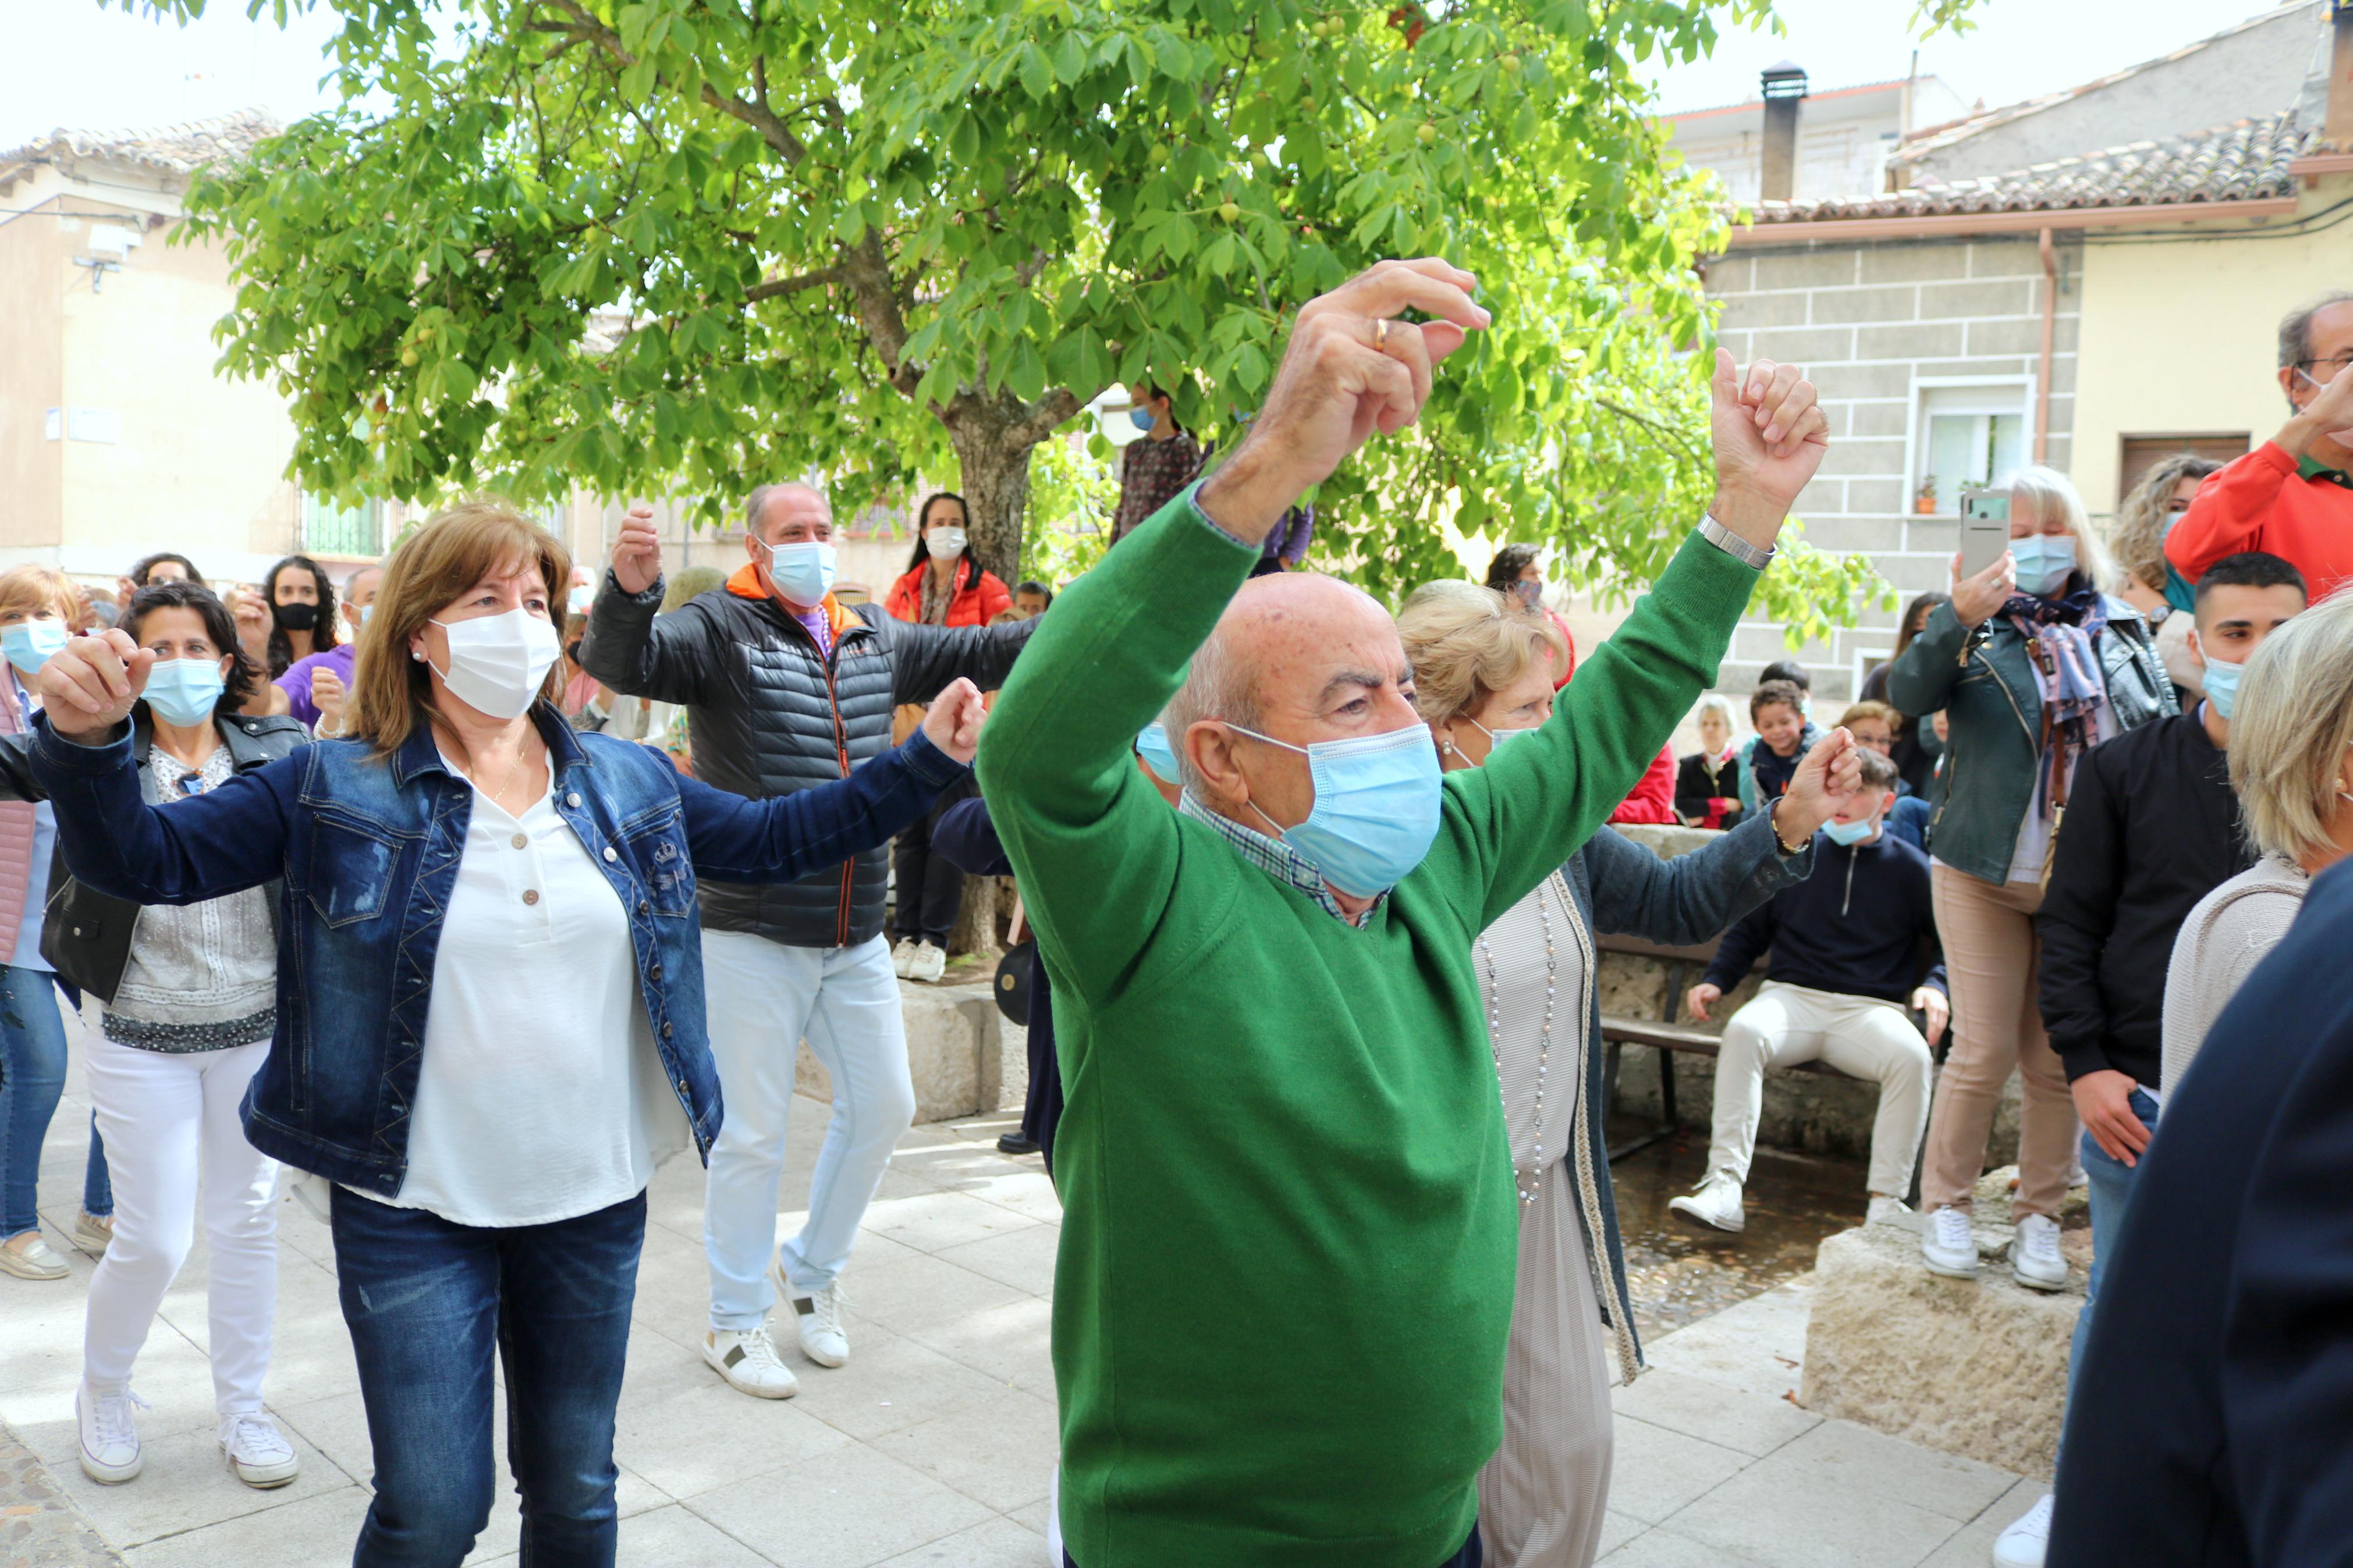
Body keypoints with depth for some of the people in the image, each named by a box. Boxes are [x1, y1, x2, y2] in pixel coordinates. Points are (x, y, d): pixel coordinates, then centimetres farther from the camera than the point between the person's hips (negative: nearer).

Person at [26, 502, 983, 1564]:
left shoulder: (628, 784, 4)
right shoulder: (338, 789, -5)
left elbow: (778, 838, 10)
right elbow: (146, 859, -6)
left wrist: (927, 759, 4)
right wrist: (85, 743, -25)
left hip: (594, 1200, 3)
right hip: (416, 1209, -3)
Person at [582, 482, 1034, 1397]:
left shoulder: (875, 637, 11)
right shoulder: (718, 627, -6)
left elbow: (984, 653, 17)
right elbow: (623, 662, -22)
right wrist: (630, 588, -43)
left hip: (856, 937, 6)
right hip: (752, 935, -6)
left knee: (884, 1105, 15)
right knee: (753, 1132, 3)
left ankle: (810, 1267, 36)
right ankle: (735, 1322, 21)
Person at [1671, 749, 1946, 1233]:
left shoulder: (1910, 869, 9)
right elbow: (1748, 930, 21)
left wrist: (1935, 985, -3)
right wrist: (1715, 981, 6)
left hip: (1870, 1009, 0)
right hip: (1791, 996, 1)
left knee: (1912, 1055, -34)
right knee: (1743, 1031, -33)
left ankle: (1887, 1202, -27)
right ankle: (1724, 1188, -38)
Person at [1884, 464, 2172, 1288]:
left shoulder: (2122, 630, 9)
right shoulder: (1978, 625, 0)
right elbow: (1908, 695, -17)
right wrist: (1955, 619, -33)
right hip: (1986, 873, -3)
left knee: (2061, 1061, 8)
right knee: (1985, 1051, -1)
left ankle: (2039, 1216, 22)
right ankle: (1945, 1205, 16)